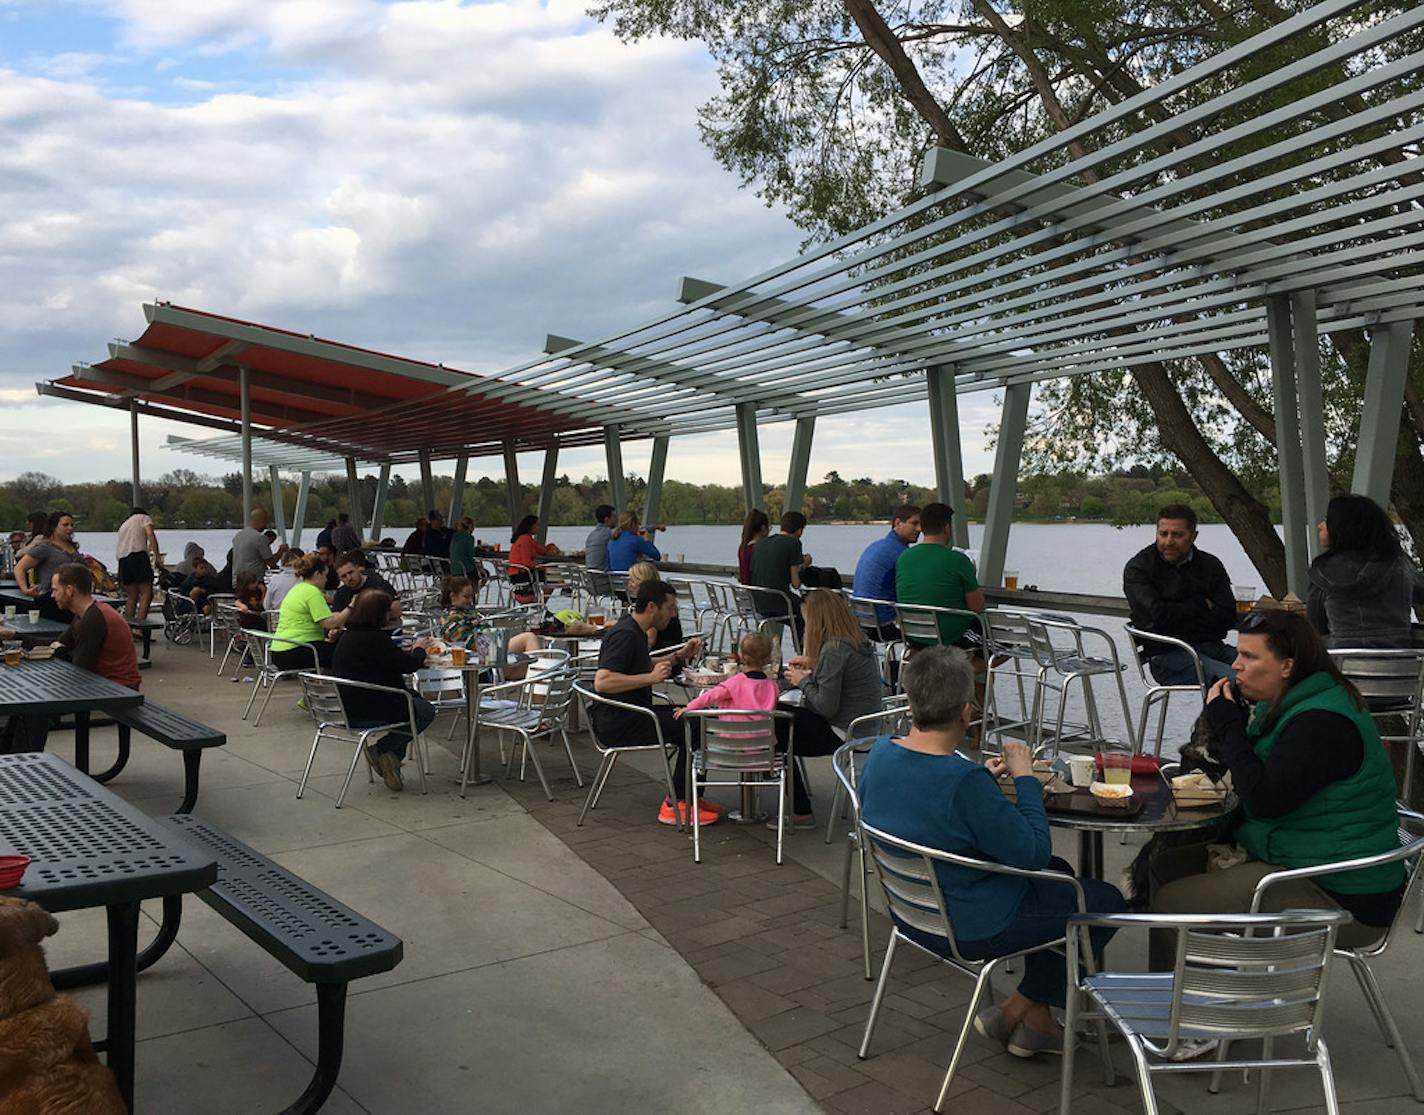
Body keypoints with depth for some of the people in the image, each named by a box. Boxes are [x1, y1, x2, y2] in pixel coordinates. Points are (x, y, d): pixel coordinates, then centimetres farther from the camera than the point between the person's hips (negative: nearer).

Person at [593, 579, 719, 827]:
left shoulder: (636, 630, 13)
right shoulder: (625, 634, -19)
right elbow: (602, 682, -30)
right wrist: (651, 678, -29)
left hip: (630, 714, 11)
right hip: (617, 723, -11)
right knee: (693, 728, -18)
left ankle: (690, 798, 12)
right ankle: (675, 806, -10)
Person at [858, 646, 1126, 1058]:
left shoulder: (880, 753, -9)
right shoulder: (963, 781, -33)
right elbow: (1033, 853, -23)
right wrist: (1025, 777, -13)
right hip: (970, 928, -8)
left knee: (1059, 873, 27)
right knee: (1106, 901, 11)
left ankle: (1036, 1021, 29)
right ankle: (1013, 1013, 18)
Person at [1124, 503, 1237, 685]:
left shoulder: (1211, 565, 14)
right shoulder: (1137, 568, 1)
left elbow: (1228, 617, 3)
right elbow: (1155, 615, -13)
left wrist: (1178, 616, -4)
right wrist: (1201, 604, 1)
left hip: (1211, 646, 5)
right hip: (1167, 655, -5)